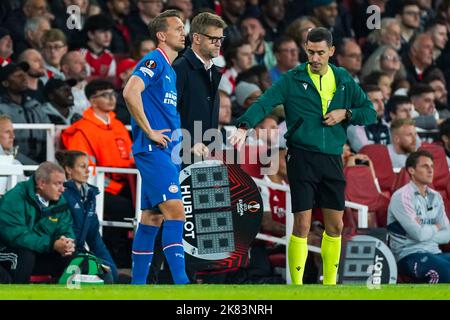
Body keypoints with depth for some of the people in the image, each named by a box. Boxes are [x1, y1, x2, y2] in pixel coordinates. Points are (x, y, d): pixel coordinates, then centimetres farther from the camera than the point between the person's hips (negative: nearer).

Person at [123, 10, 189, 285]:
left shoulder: (170, 69, 20)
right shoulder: (154, 61, -10)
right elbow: (131, 92, -25)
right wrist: (149, 132, -20)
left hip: (166, 152, 10)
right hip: (154, 150, -10)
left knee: (152, 216, 10)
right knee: (175, 210, -17)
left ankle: (138, 282, 13)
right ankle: (180, 281, -22)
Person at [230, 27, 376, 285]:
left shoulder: (344, 80, 10)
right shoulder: (293, 79, -1)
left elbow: (370, 112, 13)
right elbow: (264, 103, -13)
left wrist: (346, 113, -6)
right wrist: (244, 126, -30)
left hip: (332, 159, 4)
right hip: (302, 157, -4)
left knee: (335, 225, 7)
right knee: (302, 225, -7)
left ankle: (330, 283, 21)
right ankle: (297, 284, 2)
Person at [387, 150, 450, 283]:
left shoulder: (435, 197, 16)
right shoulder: (401, 197, -7)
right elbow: (418, 234, -14)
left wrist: (425, 231, -7)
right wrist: (435, 228, 5)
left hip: (433, 252, 7)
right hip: (408, 256, -7)